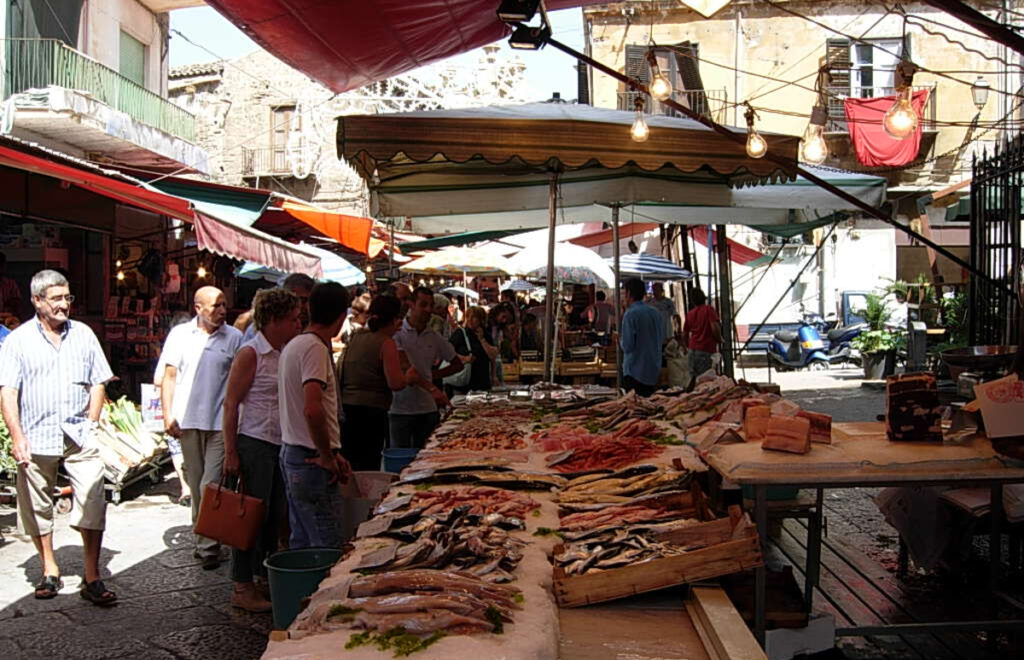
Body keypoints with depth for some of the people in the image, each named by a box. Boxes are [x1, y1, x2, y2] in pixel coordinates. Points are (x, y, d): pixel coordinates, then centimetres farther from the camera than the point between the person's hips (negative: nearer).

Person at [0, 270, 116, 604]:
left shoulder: (83, 334, 8)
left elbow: (98, 383, 12)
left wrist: (91, 425, 3)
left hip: (80, 437, 1)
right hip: (36, 439, -1)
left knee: (93, 505, -6)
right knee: (38, 508, 10)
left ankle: (92, 579, 1)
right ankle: (50, 571, 27)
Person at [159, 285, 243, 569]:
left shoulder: (235, 338, 0)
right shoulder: (179, 334, 5)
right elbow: (169, 376, 7)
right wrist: (168, 415, 0)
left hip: (221, 422, -2)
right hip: (187, 421, 3)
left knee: (211, 485, -7)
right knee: (195, 484, 13)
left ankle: (208, 546, 0)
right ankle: (203, 538, 26)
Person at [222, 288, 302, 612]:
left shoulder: (285, 352, 10)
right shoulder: (250, 353, -11)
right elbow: (231, 404, -12)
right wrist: (230, 452, -15)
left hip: (282, 444, 7)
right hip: (255, 442, -7)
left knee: (275, 513, 13)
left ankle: (265, 575, 27)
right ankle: (242, 587, 10)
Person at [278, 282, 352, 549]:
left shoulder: (293, 345, 13)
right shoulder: (315, 348, -17)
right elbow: (313, 410, -29)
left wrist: (331, 453, 14)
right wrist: (327, 458, -17)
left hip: (291, 454, 10)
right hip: (311, 461, -10)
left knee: (301, 542, 17)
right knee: (327, 548, -4)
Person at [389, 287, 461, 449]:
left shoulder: (435, 338, 10)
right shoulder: (397, 334, -6)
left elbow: (457, 364, 21)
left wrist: (434, 374, 5)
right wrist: (432, 388, -28)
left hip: (428, 409, 4)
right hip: (400, 409, -4)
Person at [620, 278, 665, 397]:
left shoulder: (631, 314, -15)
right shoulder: (655, 312, 6)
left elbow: (627, 346, -18)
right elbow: (662, 339, 15)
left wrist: (620, 339, 1)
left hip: (635, 371, -7)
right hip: (654, 370, 7)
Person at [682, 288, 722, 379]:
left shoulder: (689, 313, 12)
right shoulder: (709, 309, -3)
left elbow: (684, 334, 16)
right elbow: (715, 327, -15)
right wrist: (719, 339, 3)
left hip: (692, 351, 5)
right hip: (706, 351, -5)